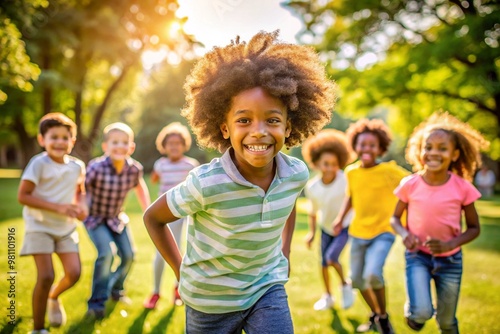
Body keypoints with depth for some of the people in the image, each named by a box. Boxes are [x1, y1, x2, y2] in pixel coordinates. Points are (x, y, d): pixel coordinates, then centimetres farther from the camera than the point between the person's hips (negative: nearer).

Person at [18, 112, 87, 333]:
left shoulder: (77, 166, -1)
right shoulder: (39, 163, -17)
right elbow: (23, 196, -19)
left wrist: (81, 205, -6)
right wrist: (58, 207, -26)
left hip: (66, 227, 5)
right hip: (40, 226, -5)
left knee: (74, 273, -4)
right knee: (46, 276, -12)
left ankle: (54, 298, 32)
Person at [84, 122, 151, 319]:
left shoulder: (134, 169, -15)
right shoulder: (96, 168, -29)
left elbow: (140, 187, 5)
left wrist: (147, 211, 7)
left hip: (117, 217, 5)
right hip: (95, 218, -5)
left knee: (128, 255, 6)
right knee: (106, 253, -22)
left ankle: (116, 288, 36)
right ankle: (97, 303, -6)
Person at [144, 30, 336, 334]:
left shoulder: (297, 173, -15)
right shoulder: (205, 184, -28)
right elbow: (153, 218, -10)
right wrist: (182, 272, -8)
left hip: (269, 290, 3)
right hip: (211, 299, -2)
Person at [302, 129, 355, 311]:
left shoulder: (345, 181, -29)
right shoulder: (312, 187, -18)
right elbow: (313, 210, 0)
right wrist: (312, 232, 3)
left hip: (345, 226, -4)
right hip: (326, 228, 4)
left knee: (331, 257, -18)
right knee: (324, 263, 12)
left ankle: (345, 284, 11)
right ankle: (327, 296, 35)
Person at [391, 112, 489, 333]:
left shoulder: (462, 187, -13)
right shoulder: (410, 185, -12)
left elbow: (474, 228, -3)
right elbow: (395, 218, 0)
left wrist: (450, 244, -20)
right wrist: (404, 234, -21)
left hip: (450, 260, 1)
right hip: (417, 256, -1)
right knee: (422, 313, -19)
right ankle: (411, 308, 17)